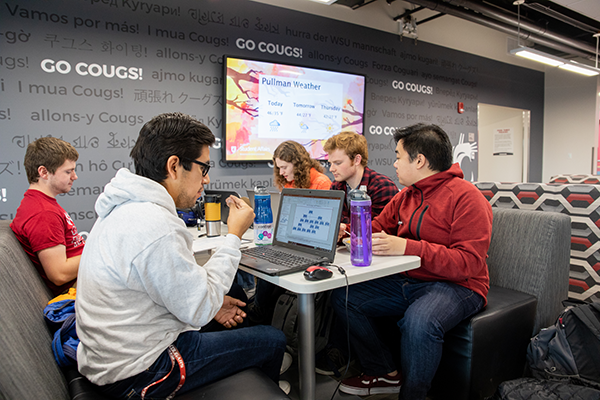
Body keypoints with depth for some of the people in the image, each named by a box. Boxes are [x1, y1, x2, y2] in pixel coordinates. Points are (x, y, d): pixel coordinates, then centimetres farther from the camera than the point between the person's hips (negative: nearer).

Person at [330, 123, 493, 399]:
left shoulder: (466, 198, -15)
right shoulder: (406, 196, 11)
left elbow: (469, 262, -23)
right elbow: (378, 227, 21)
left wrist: (405, 247, -30)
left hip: (455, 286, -7)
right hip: (406, 281, 8)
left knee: (418, 322, -38)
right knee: (343, 297, -3)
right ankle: (386, 373, 12)